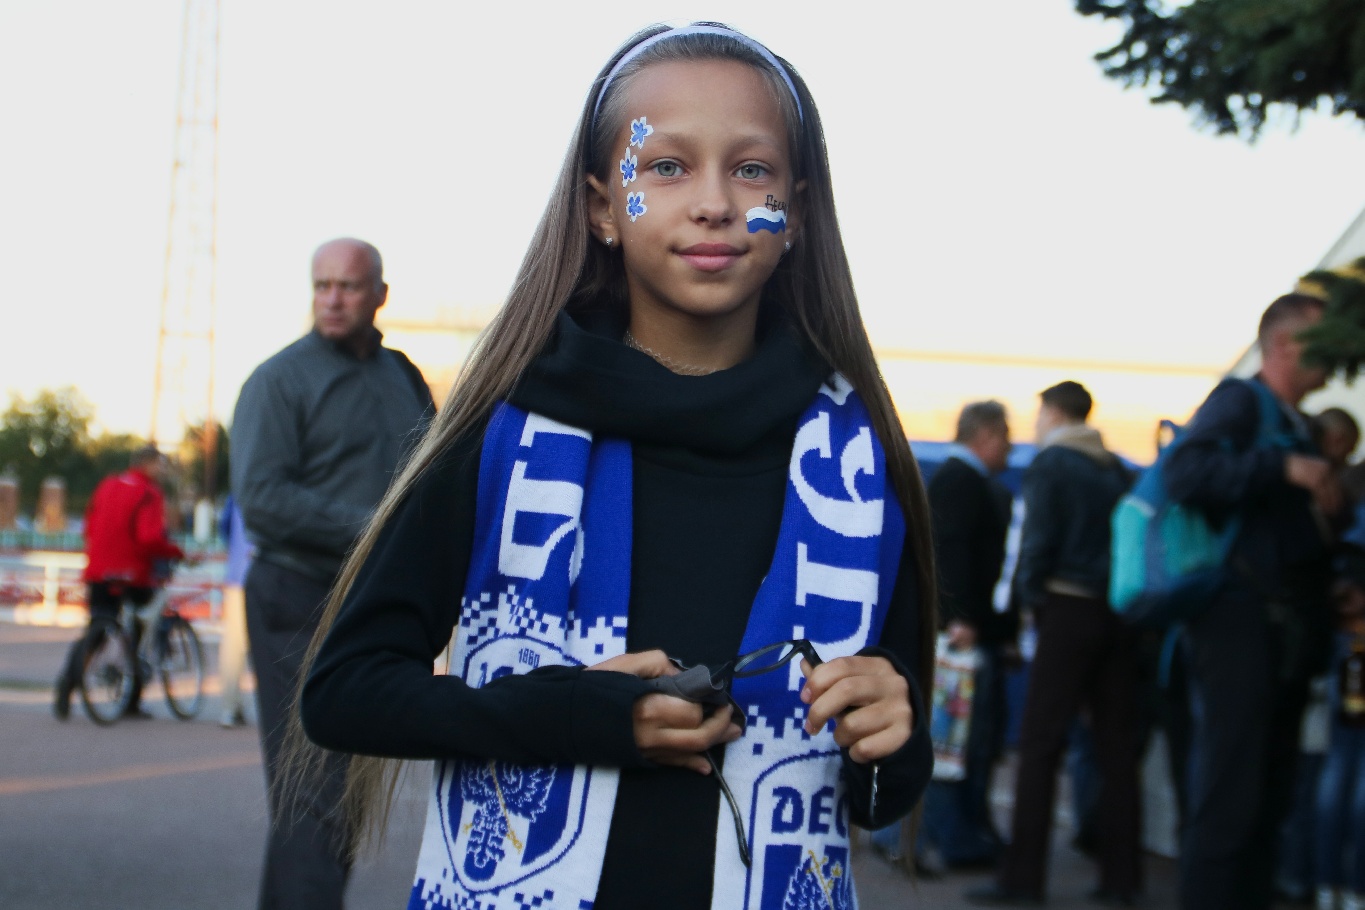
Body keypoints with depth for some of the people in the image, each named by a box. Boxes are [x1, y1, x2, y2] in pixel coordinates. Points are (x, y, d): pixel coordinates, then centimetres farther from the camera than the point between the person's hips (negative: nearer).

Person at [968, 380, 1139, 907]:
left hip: (1069, 611, -6)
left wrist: (1030, 593, 3)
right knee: (1116, 745, 8)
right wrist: (1125, 597, 12)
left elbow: (1038, 540, -11)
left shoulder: (1050, 464, -3)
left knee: (1040, 745, -4)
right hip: (1119, 614, 6)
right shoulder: (1117, 469, 14)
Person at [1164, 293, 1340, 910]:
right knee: (1229, 796, -10)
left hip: (1290, 634, 9)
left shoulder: (1298, 427, 20)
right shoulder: (1240, 402, -4)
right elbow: (1185, 473, -22)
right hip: (1242, 621, -9)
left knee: (1268, 798, 10)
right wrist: (1284, 468, -25)